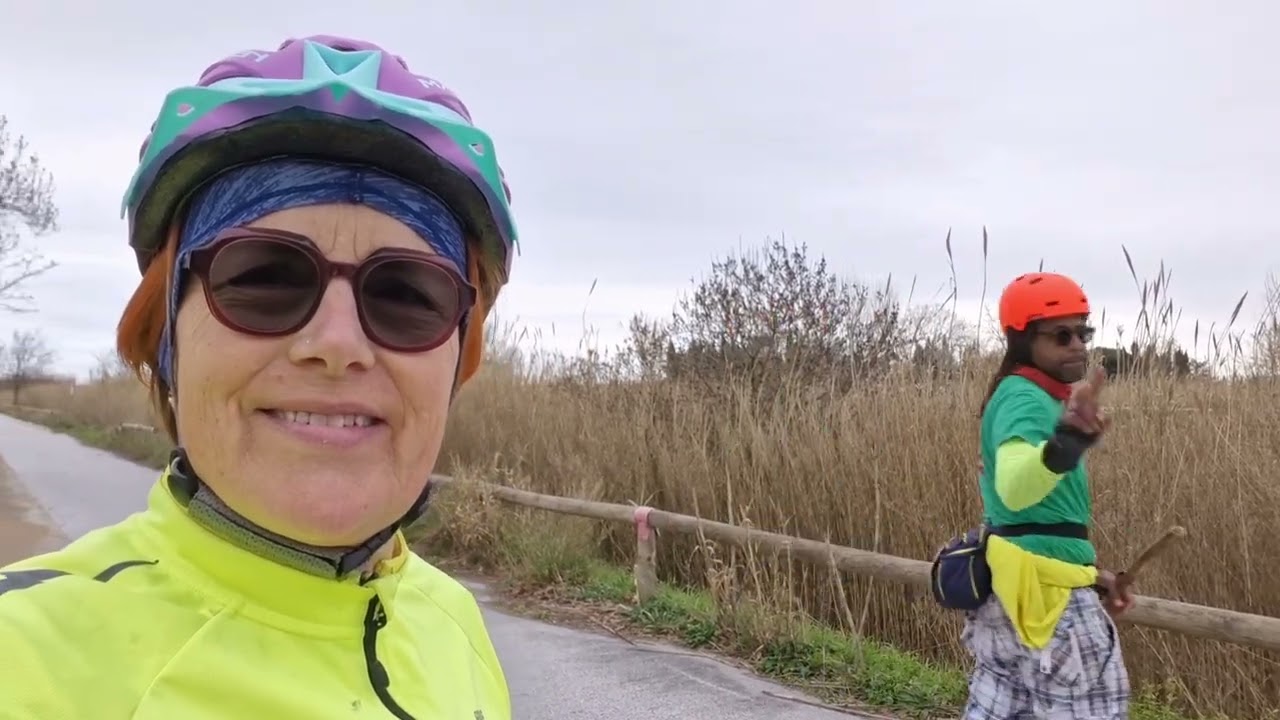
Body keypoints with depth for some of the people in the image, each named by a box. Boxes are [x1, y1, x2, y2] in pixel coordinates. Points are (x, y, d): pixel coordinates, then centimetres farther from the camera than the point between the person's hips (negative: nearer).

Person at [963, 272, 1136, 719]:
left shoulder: (1025, 395, 15)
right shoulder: (1026, 400, -17)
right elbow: (1014, 489, -40)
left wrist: (1087, 572, 21)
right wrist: (1067, 442, -59)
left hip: (1012, 584, 10)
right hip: (1045, 590, -10)